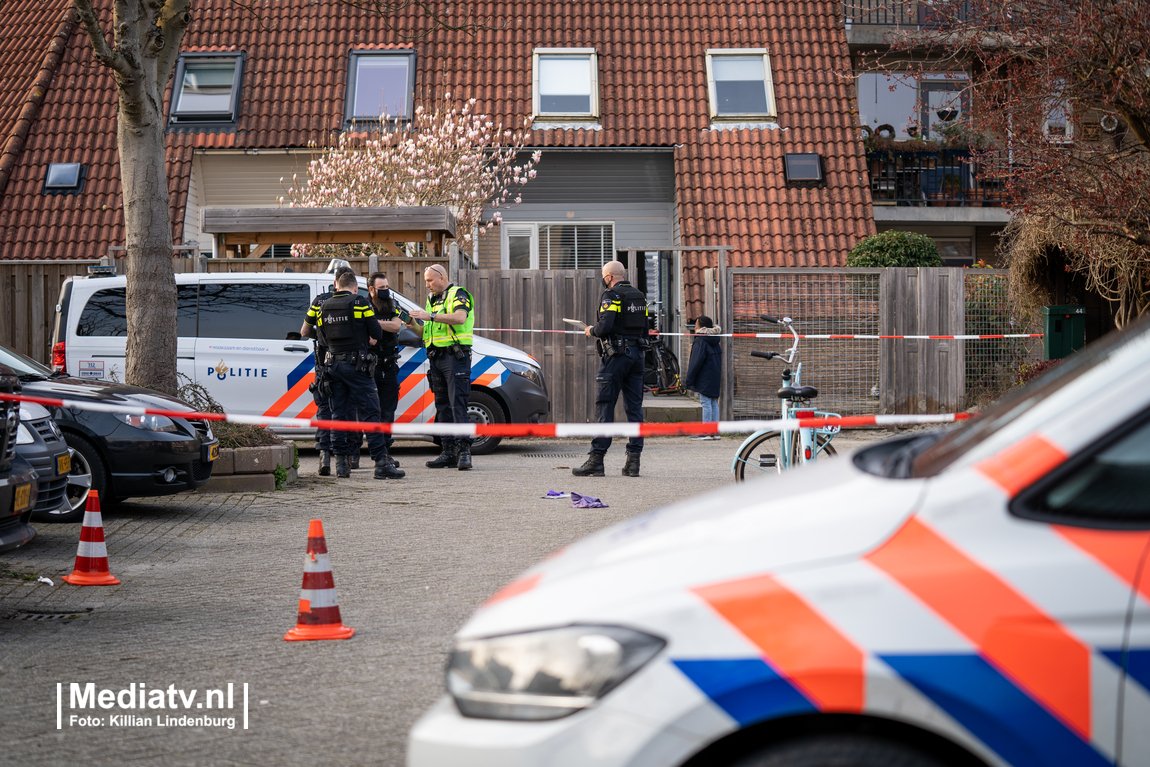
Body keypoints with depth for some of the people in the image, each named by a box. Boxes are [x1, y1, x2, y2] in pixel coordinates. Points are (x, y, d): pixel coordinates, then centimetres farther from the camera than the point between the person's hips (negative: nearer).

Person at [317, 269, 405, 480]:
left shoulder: (324, 307, 10)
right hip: (356, 365, -5)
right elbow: (377, 335, -5)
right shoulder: (360, 303, -6)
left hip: (333, 364, 5)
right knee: (370, 413, -6)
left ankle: (341, 462, 9)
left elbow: (323, 337, 11)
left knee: (340, 414, 10)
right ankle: (381, 462, -11)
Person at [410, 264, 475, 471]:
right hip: (436, 358, 8)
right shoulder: (432, 299, 22)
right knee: (442, 406, 7)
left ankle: (464, 450, -18)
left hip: (455, 356, -8)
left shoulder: (458, 294, -3)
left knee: (458, 404, -14)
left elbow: (460, 317, -23)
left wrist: (430, 316, -25)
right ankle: (448, 452, 9)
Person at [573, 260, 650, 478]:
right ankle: (633, 459, 4)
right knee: (634, 408, 6)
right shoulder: (639, 296, 15)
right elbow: (645, 327, 16)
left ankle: (596, 459, -7)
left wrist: (591, 330, 0)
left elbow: (605, 326, -19)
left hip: (616, 355, -7)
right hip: (637, 353, 7)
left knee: (604, 406, -5)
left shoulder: (611, 295, -9)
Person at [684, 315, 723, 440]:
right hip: (715, 378, 9)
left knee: (706, 403, -8)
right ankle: (715, 431, 9)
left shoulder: (700, 341, -12)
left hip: (704, 379, -9)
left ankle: (706, 432, -10)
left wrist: (689, 380, -12)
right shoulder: (715, 341, 15)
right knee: (713, 402, 9)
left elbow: (696, 362, -16)